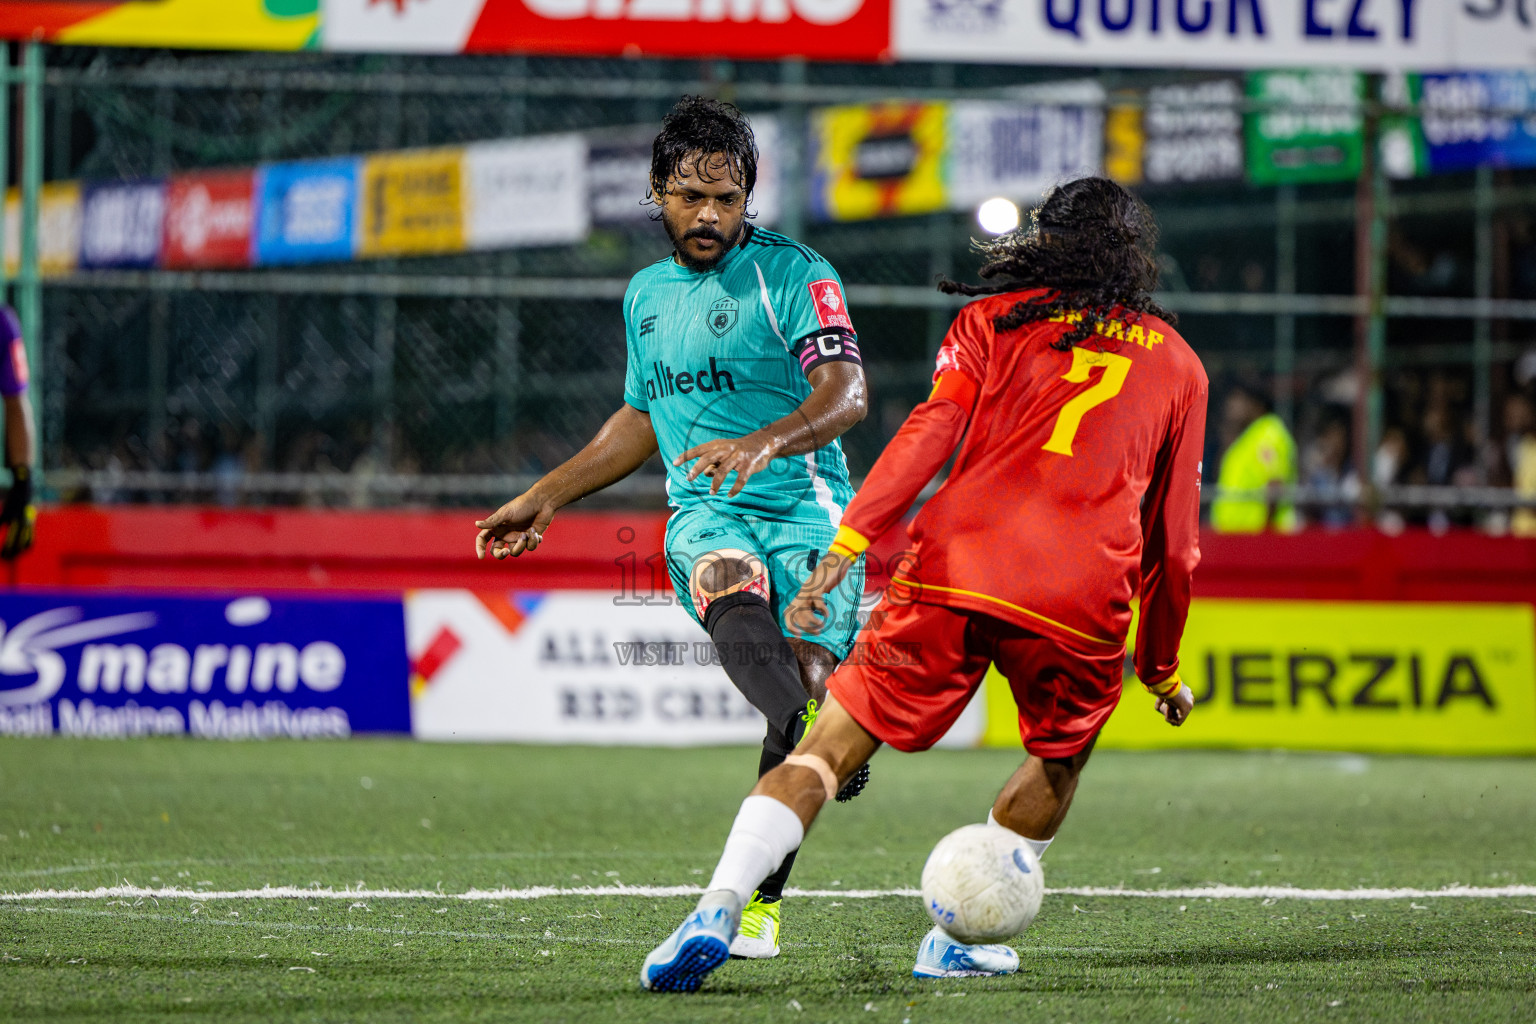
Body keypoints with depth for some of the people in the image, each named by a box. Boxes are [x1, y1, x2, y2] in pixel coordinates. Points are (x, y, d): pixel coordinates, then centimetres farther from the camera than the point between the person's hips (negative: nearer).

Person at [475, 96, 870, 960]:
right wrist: (545, 499, 33)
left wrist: (763, 442, -34)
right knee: (732, 594, -33)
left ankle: (760, 899, -2)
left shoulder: (796, 274, -1)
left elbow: (846, 395, -15)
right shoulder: (647, 294, 19)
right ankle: (811, 732, -64)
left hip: (804, 504, -3)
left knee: (805, 672, -18)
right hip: (706, 511, 3)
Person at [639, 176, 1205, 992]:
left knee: (831, 746, 2)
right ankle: (956, 937, 22)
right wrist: (1162, 666, 33)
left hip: (953, 567, -1)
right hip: (1082, 602, 1)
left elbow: (930, 432, 0)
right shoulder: (1179, 364, 23)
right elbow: (1173, 540, 23)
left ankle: (718, 910, -16)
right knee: (1059, 760, 28)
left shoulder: (992, 320, 17)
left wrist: (844, 548, -8)